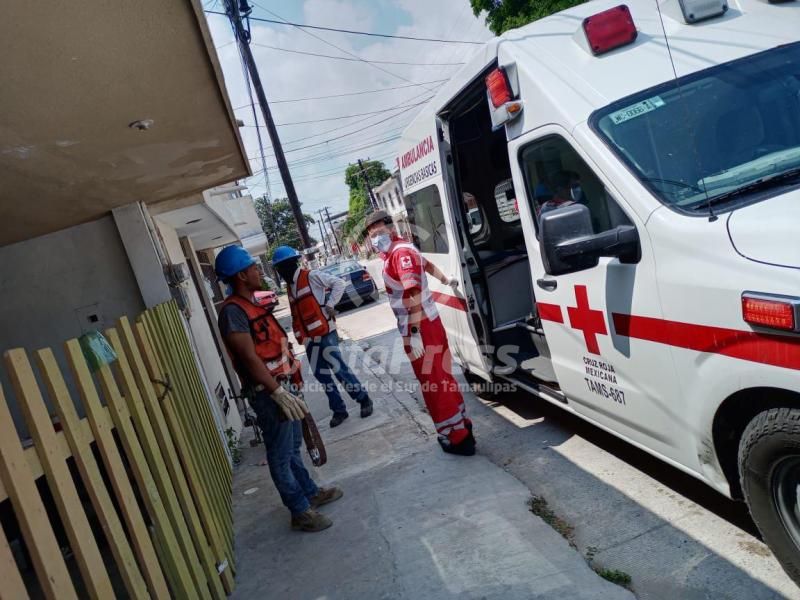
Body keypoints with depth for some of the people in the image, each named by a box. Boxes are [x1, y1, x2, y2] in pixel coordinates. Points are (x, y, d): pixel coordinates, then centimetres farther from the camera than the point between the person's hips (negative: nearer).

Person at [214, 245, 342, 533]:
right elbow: (249, 358, -24)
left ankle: (311, 492, 37)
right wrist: (277, 392, -28)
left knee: (293, 447, 22)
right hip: (268, 393, -10)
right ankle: (300, 512, 14)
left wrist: (291, 385, 21)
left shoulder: (252, 304, 13)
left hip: (284, 387, 10)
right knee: (281, 454, 3)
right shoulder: (233, 311, -18)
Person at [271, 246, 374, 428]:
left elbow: (339, 283, -9)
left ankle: (364, 399, 9)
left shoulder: (311, 276, -7)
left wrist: (330, 305, -13)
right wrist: (299, 335, 12)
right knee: (321, 373, 8)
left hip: (325, 332, -8)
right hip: (309, 337, 8)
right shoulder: (290, 285, 16)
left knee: (337, 367, -8)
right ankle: (339, 409, 19)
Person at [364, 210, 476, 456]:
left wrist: (414, 334, -31)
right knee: (441, 378, 18)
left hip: (420, 329, -10)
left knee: (433, 384, -3)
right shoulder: (396, 251, 13)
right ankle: (462, 426, 30)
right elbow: (427, 265, 32)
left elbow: (414, 295, -27)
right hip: (427, 325, 10)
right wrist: (446, 280, 51)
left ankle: (458, 438, 4)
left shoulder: (401, 253, -17)